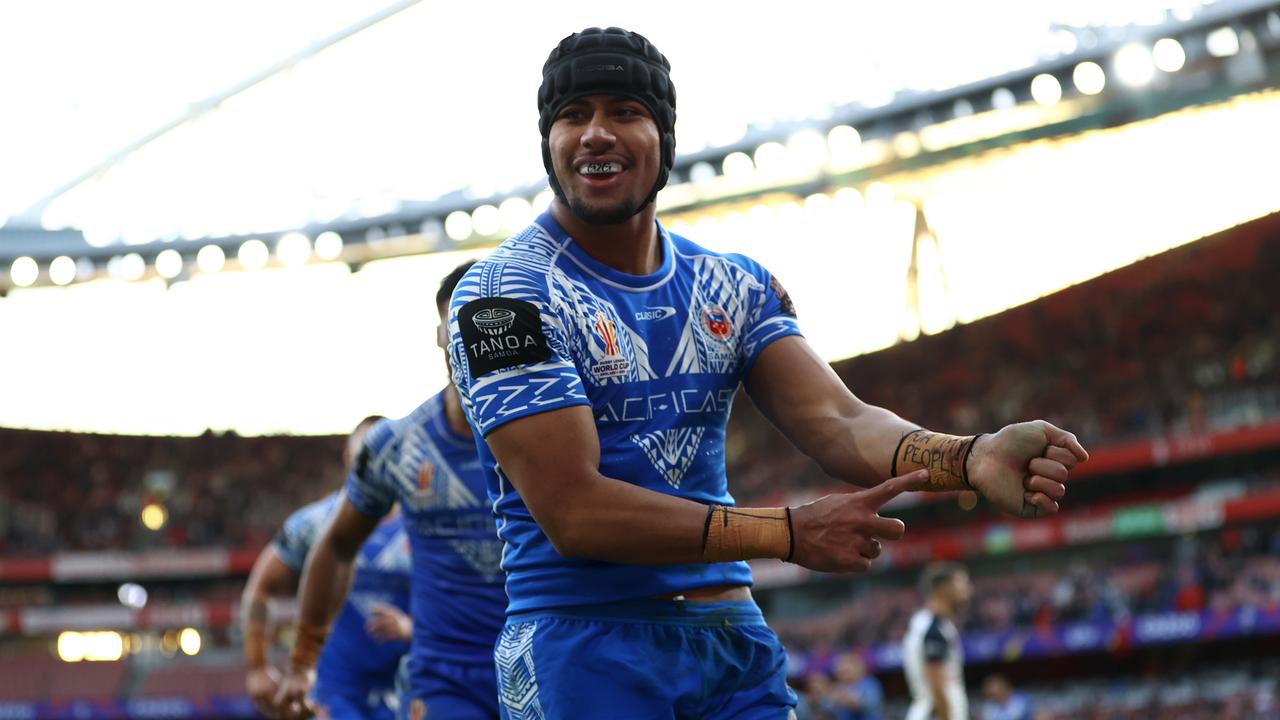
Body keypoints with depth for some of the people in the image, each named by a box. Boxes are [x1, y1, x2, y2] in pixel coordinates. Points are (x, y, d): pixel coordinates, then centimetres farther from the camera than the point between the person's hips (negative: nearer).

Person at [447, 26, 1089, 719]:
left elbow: (835, 422, -3)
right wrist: (788, 532, -19)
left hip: (734, 642, 5)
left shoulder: (733, 286, 10)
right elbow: (573, 512, -16)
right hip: (583, 650, -5)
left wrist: (972, 459, -24)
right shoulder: (504, 294, -8)